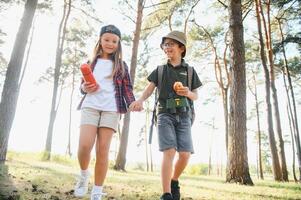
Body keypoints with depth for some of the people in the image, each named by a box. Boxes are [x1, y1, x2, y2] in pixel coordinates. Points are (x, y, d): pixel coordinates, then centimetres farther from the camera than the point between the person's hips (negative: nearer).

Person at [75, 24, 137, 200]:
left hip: (111, 109, -1)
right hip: (90, 106, 1)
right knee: (85, 145, -16)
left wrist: (132, 103, -11)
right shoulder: (92, 62, 18)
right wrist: (84, 88, -3)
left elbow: (127, 88, 8)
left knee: (103, 150, -6)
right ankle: (84, 174, 15)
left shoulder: (121, 65, 14)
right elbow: (83, 84, 20)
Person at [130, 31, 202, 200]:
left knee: (185, 154, -8)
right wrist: (140, 100, -20)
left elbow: (196, 96, 13)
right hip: (165, 115, -1)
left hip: (183, 116, 1)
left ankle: (174, 181, 21)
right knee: (169, 152, -16)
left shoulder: (189, 70, 12)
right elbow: (149, 90, 2)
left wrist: (188, 93, -11)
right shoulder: (160, 70, 11)